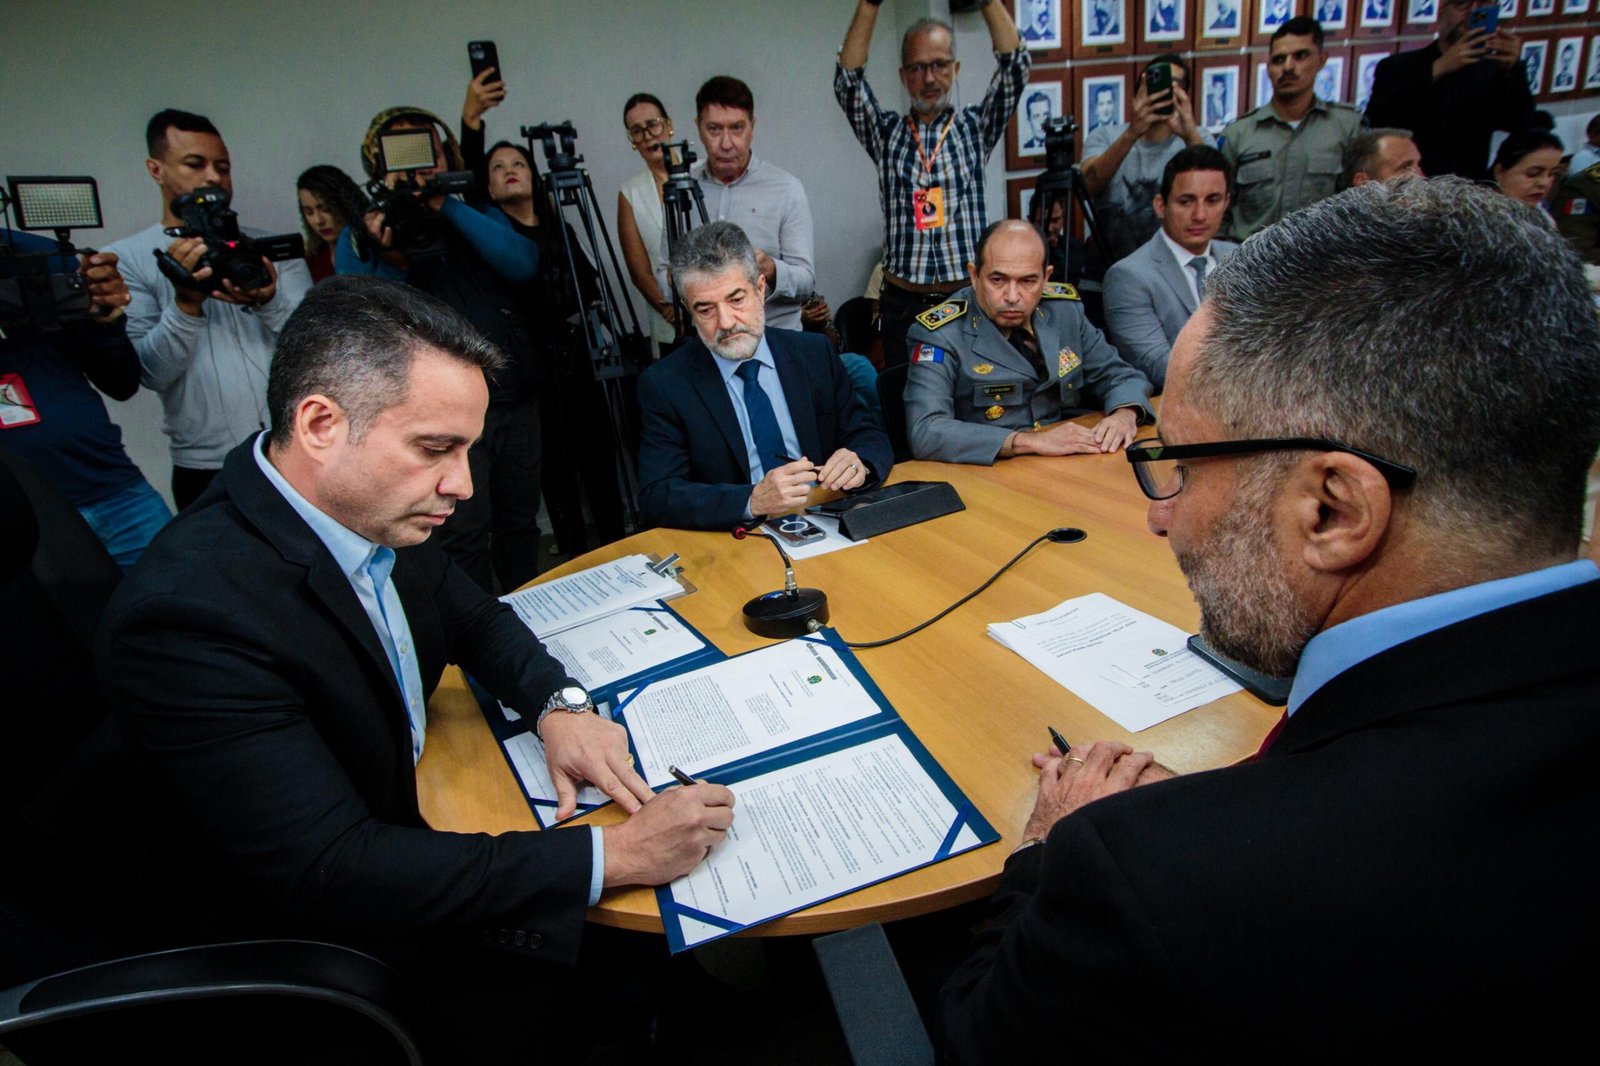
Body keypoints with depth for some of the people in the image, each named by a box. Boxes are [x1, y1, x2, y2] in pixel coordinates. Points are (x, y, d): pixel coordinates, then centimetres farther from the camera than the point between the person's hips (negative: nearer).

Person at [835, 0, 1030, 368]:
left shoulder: (975, 128, 10)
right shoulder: (886, 133, 10)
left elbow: (1016, 65, -1)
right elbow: (848, 80, -3)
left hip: (970, 300, 0)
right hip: (903, 306, 0)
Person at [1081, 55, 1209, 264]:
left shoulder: (1196, 140, 4)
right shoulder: (1104, 136, 2)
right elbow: (1089, 186, -19)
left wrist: (1190, 135, -33)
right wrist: (1132, 133, -33)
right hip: (1110, 264, 0)